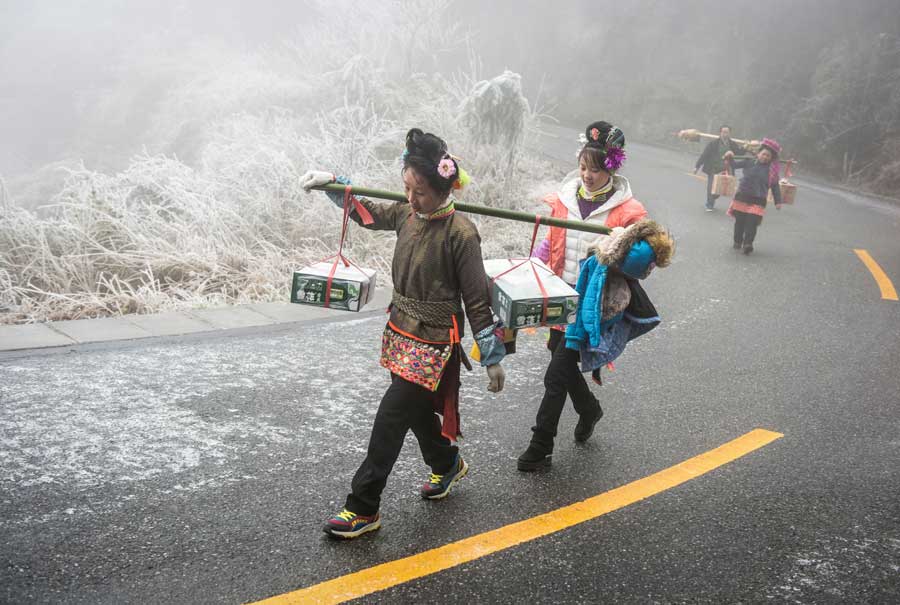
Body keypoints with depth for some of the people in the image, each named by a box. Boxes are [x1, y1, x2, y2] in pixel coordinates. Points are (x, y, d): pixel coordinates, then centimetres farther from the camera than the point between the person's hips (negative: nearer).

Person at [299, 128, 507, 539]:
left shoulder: (460, 233, -20)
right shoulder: (407, 214, -1)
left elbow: (477, 301, -15)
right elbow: (367, 211, 22)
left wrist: (493, 358, -10)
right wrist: (331, 181, 17)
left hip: (433, 346, -7)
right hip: (401, 334, 7)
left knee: (389, 420, -6)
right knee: (417, 411, 23)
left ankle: (363, 508, 5)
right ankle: (447, 465, 49)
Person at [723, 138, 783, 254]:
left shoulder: (772, 170, -1)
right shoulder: (749, 161, -1)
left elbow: (775, 186, 4)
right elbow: (736, 164, 2)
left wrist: (778, 201, 3)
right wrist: (730, 158, -18)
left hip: (758, 200, -1)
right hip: (742, 196, 1)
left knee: (752, 223, -11)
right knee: (739, 221, 11)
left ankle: (748, 244, -6)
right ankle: (737, 242, 26)